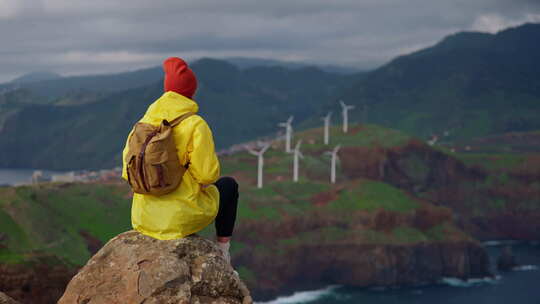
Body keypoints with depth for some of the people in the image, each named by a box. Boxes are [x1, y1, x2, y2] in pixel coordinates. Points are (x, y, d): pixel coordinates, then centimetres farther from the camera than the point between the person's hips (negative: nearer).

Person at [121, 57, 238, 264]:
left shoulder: (144, 123, -1)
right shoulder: (195, 125, -16)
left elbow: (129, 171, 5)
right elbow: (208, 174, -18)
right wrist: (201, 181, 6)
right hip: (183, 216, -5)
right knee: (228, 185, 27)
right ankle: (223, 253, 30)